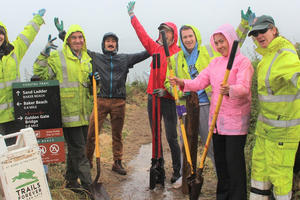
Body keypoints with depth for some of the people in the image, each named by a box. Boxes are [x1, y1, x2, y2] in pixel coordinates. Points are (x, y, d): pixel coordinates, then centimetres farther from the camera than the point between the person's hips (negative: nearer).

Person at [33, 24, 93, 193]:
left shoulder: (87, 59, 15)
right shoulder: (57, 57, -3)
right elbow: (41, 74, -11)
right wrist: (45, 55, -21)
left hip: (83, 111, 7)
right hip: (68, 111, -6)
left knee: (76, 148, 15)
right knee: (78, 149, -5)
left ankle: (71, 181, 30)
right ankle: (88, 185, 2)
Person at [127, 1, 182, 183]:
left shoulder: (179, 53, -5)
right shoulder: (155, 48, 10)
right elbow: (142, 34, 16)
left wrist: (167, 90, -21)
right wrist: (132, 16, 20)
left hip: (169, 99, -5)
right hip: (153, 97, 6)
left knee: (172, 138, -4)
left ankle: (177, 172, 8)